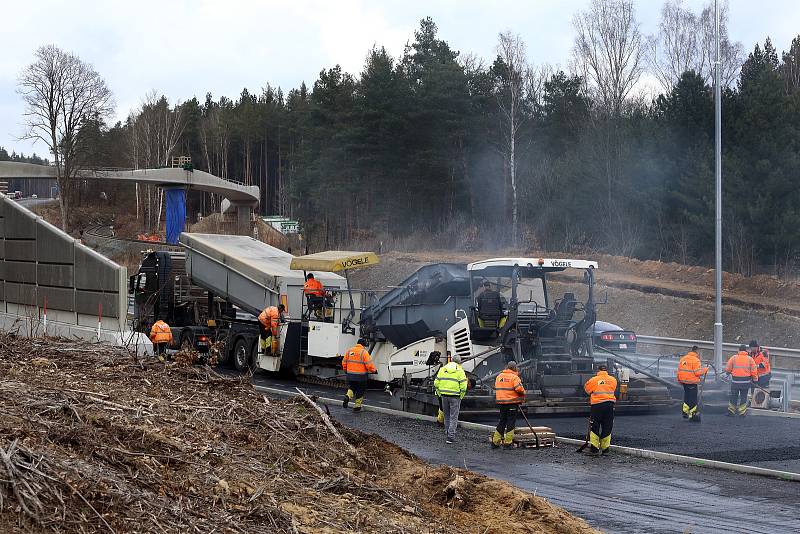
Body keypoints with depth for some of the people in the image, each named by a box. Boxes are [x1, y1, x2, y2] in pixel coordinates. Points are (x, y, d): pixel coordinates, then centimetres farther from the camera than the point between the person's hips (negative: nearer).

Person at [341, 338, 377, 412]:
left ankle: (348, 396, -9)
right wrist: (374, 370, 3)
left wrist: (346, 370, 27)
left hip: (350, 375, 4)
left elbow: (344, 362, 10)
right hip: (361, 376, -4)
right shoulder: (364, 352, -13)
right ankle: (357, 406, 17)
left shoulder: (349, 351, 3)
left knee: (351, 388, 21)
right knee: (360, 392, 11)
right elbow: (369, 365, -16)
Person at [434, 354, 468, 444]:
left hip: (444, 396, 4)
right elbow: (463, 386, -12)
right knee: (454, 417, 2)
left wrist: (440, 394, 13)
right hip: (455, 397, -4)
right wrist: (461, 397, 1)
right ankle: (450, 437, -3)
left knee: (447, 416, 16)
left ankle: (447, 435, 20)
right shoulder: (460, 371, -5)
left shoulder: (442, 369, 8)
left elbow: (436, 383, 5)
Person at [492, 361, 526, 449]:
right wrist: (523, 393, -1)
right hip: (512, 402, -6)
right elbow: (519, 389, -20)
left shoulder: (498, 376, 11)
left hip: (501, 402, 6)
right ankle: (508, 443, 1)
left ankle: (495, 442, 16)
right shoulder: (514, 377, -11)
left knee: (502, 422, 15)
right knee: (511, 422, 2)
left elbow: (497, 388, 13)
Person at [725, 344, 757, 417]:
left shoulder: (733, 358, -3)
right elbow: (753, 372, -4)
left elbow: (727, 369, -2)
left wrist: (730, 372, 20)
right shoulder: (750, 359, -2)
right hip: (746, 381, 0)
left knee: (733, 396, 11)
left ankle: (731, 412, 14)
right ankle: (742, 412, 13)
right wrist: (755, 379, 10)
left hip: (735, 381, 0)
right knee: (743, 397, 11)